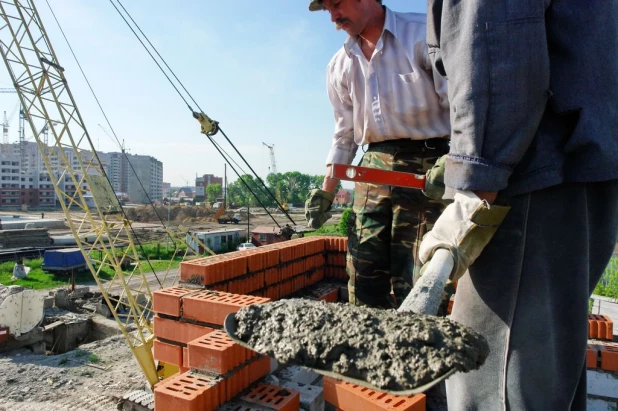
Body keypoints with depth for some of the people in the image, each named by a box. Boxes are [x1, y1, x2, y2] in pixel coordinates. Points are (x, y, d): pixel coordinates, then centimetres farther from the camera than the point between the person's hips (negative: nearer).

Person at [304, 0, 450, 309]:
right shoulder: (340, 66, 16)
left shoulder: (424, 34, 0)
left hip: (426, 166, -5)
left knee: (414, 284, -4)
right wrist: (326, 191, 12)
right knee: (363, 273, 5)